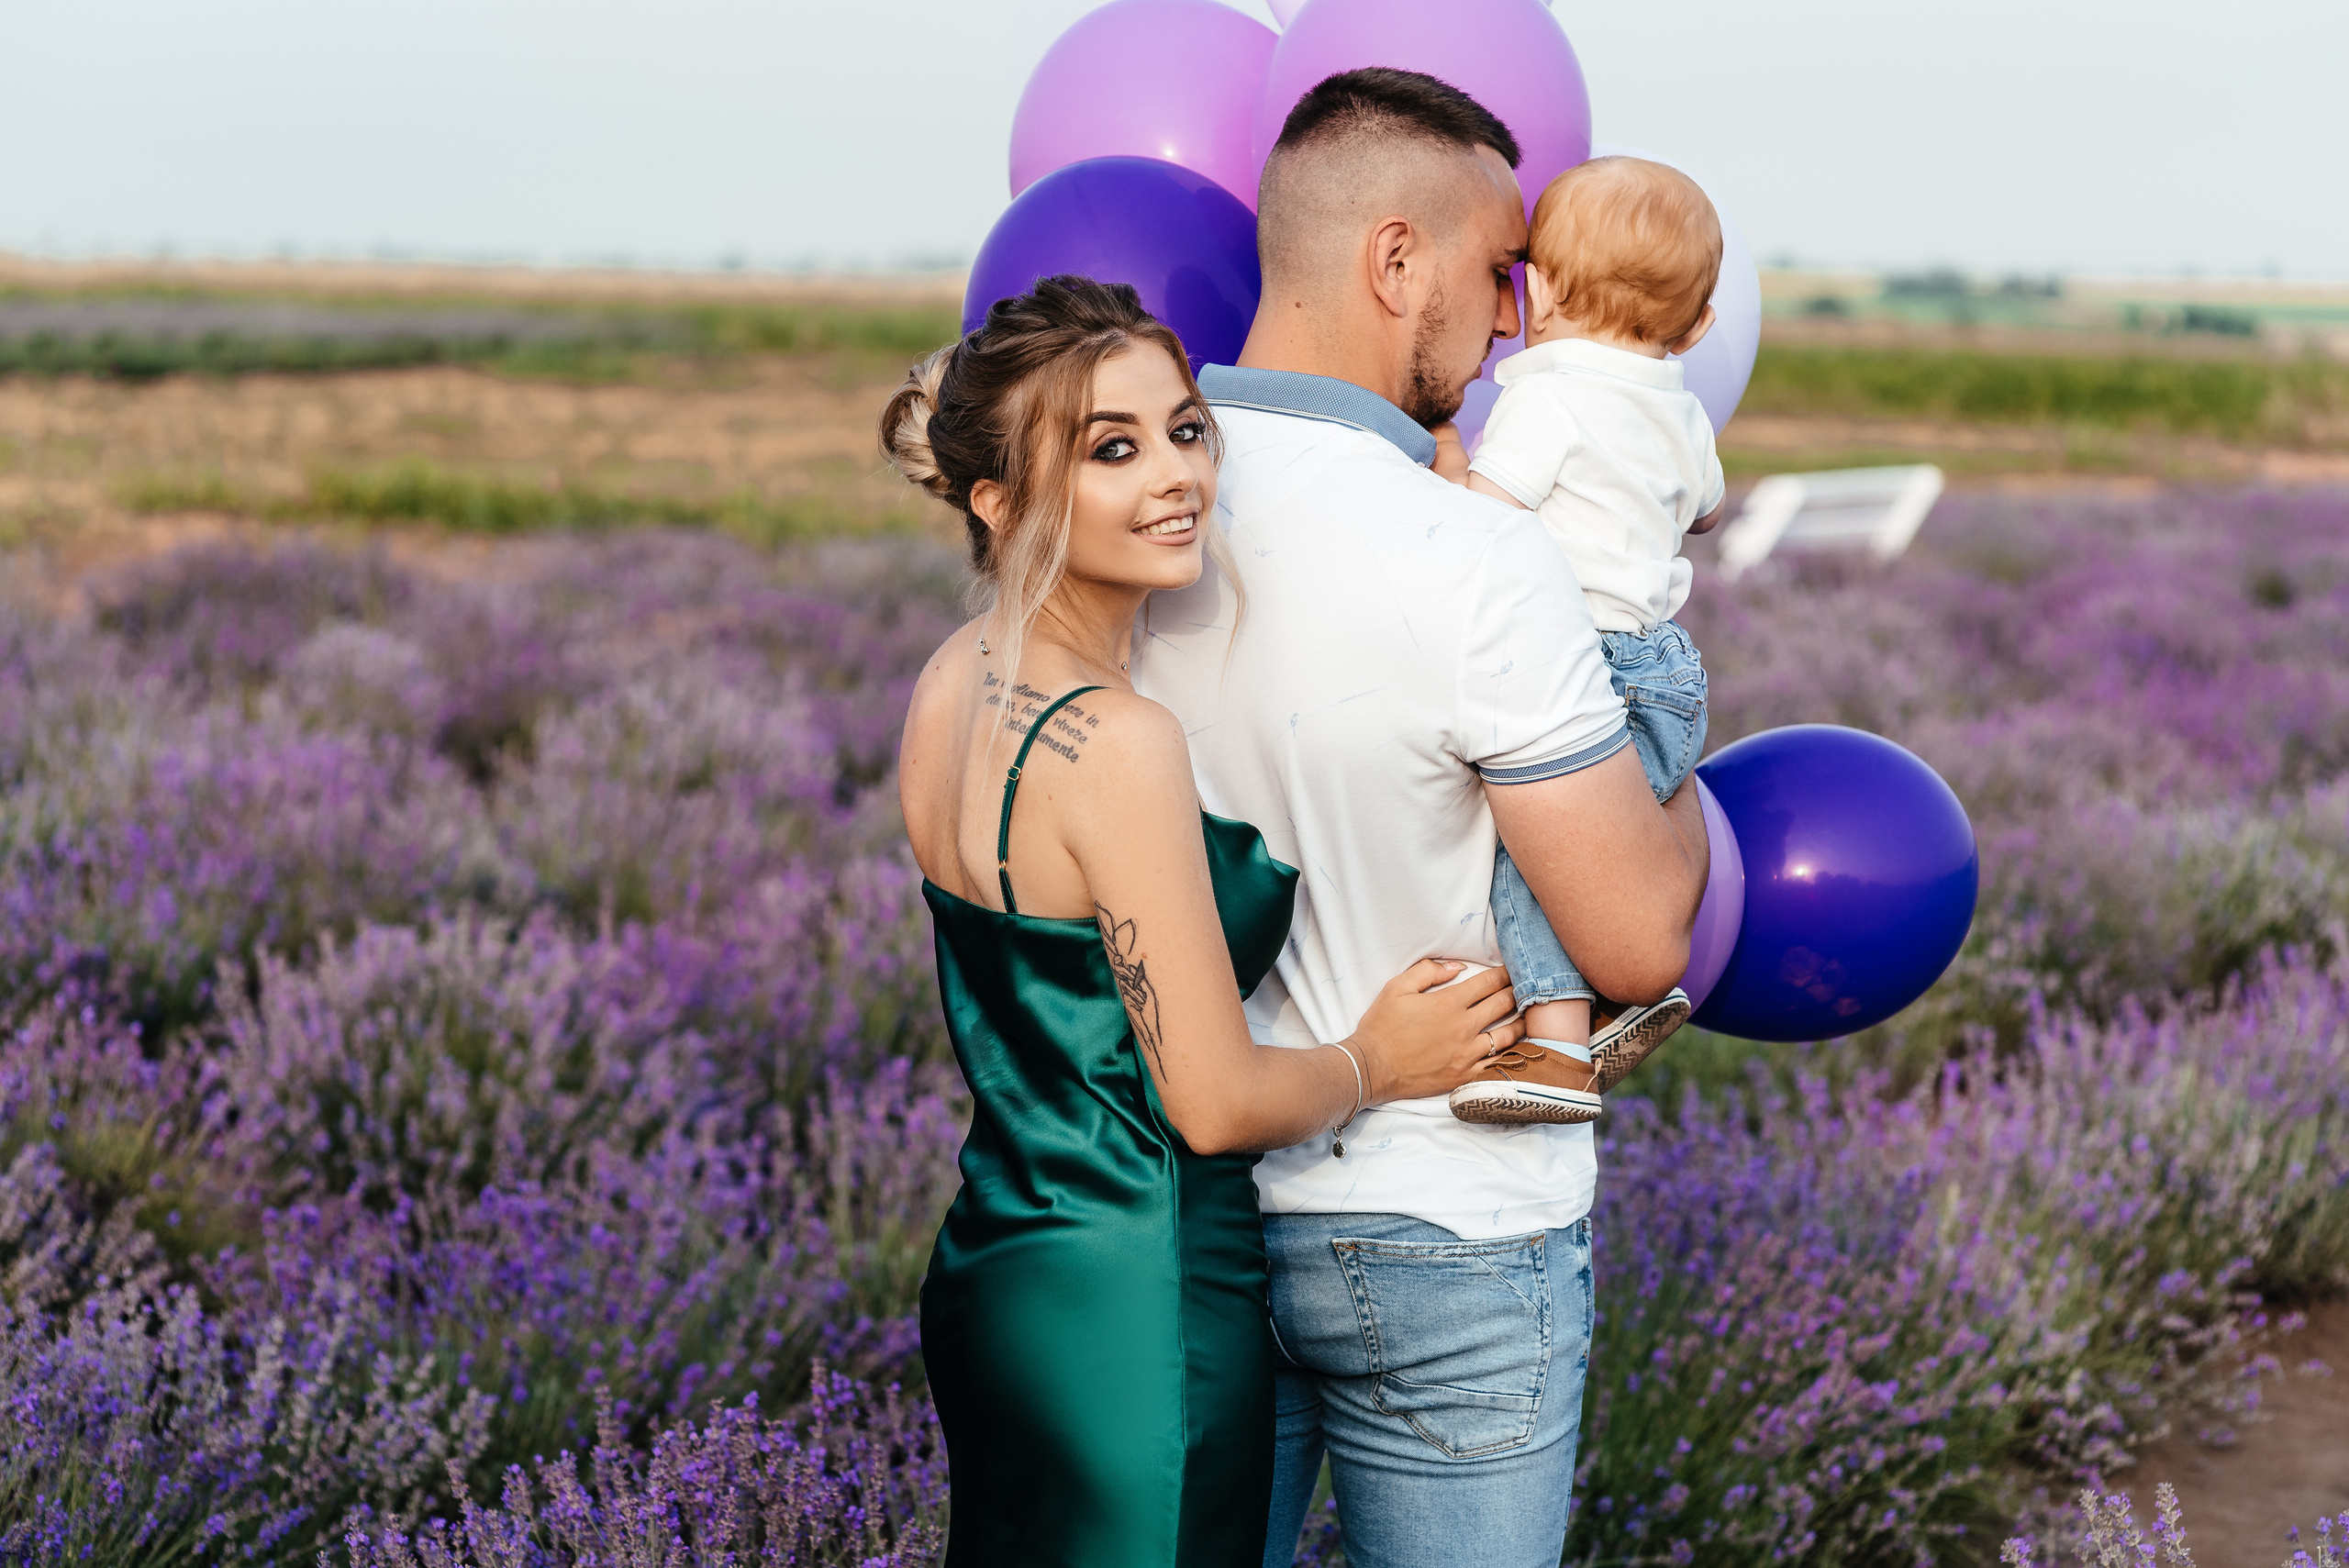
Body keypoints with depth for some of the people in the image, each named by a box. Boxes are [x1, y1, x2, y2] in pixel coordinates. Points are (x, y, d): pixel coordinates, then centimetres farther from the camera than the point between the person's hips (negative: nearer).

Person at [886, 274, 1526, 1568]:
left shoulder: (952, 683, 4)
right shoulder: (1116, 745, -23)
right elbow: (1215, 1101, -20)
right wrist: (1377, 1062, -1)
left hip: (989, 1267, 9)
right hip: (1136, 1314, -9)